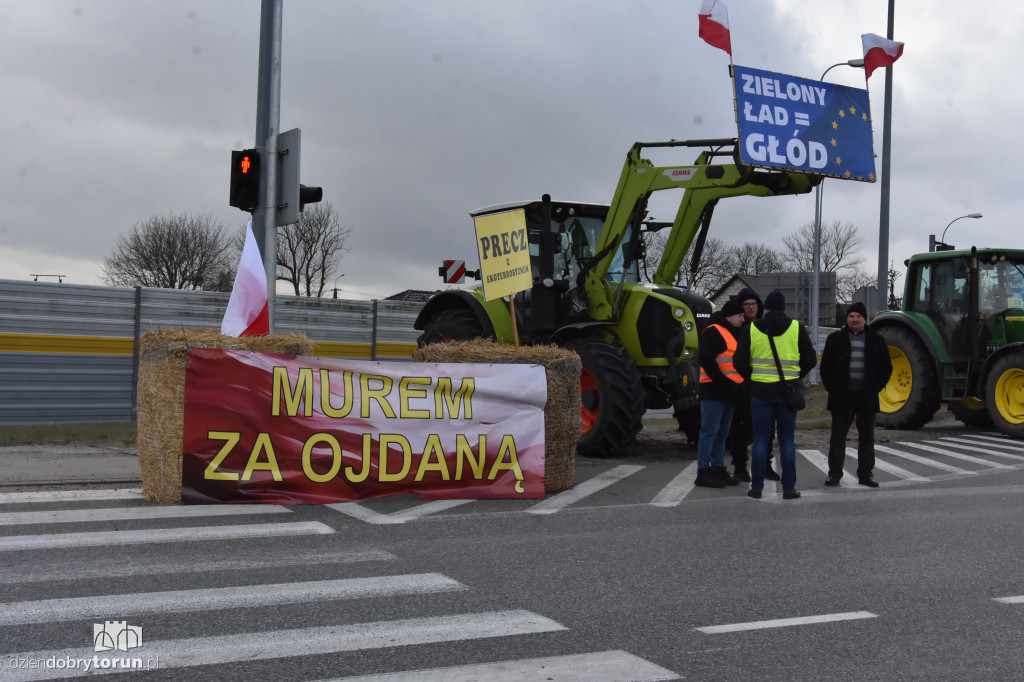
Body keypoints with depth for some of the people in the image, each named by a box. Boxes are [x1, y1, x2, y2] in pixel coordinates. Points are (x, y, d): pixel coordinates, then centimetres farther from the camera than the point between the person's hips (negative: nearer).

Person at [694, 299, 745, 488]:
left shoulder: (733, 334, 22)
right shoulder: (713, 332, -8)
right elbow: (705, 359, -19)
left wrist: (737, 386, 15)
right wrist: (723, 382, -20)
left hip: (729, 393, 9)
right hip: (713, 391, -9)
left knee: (721, 433, 12)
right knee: (710, 431, -9)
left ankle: (718, 469, 18)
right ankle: (703, 472, -7)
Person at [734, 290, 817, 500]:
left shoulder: (751, 329, 1)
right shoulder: (796, 328, 1)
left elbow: (739, 361, -1)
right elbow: (810, 359, 4)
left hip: (760, 390, 0)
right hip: (787, 392, 0)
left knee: (760, 439, 6)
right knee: (787, 440, 6)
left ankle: (756, 487, 6)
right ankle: (789, 488, 6)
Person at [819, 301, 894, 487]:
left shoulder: (876, 340, 7)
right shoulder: (835, 339, 4)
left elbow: (886, 367, 12)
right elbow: (826, 366, 7)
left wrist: (876, 387, 3)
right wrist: (831, 388, -1)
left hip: (867, 397, 1)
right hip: (842, 397, -1)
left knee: (867, 437, 8)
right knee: (838, 436, 2)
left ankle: (866, 474, 16)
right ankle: (834, 473, 9)